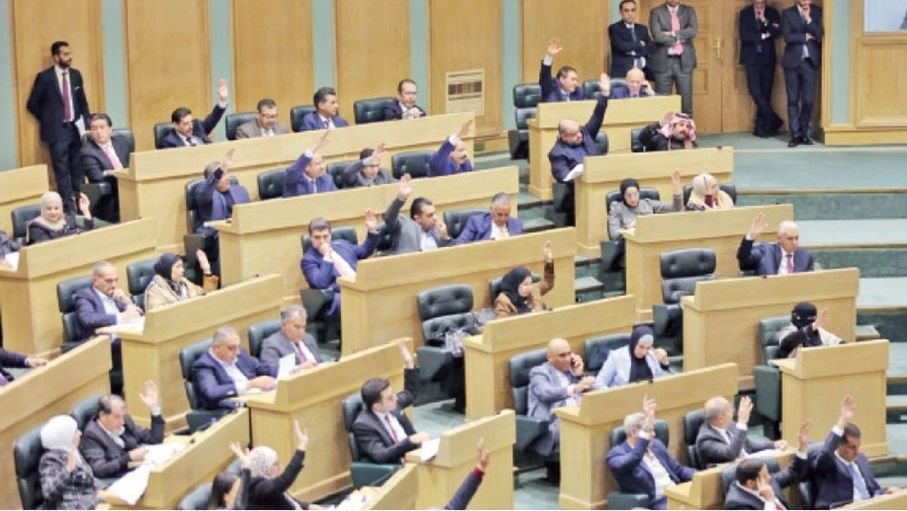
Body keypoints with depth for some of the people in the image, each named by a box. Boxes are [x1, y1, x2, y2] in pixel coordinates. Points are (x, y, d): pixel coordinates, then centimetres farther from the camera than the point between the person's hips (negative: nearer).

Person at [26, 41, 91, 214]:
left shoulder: (76, 75, 7)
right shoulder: (44, 77, -8)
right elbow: (32, 104, -1)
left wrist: (86, 124, 7)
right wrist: (48, 120, 1)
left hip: (76, 128, 4)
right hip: (57, 130, -4)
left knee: (79, 169, 7)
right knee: (62, 171, -2)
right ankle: (68, 208, 1)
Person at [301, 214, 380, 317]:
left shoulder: (341, 244, 23)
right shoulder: (308, 260, 5)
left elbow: (365, 251, 37)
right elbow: (321, 284, -11)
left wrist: (372, 231, 23)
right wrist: (327, 257, -12)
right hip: (339, 296, -6)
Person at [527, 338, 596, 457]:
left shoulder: (573, 369, 25)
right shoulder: (539, 372, 8)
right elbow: (546, 393, -15)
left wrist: (579, 375, 5)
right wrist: (575, 388, -29)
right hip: (556, 421, -5)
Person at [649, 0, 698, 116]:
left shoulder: (689, 11, 9)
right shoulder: (656, 12, 1)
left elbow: (693, 31, -7)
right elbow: (657, 36, -12)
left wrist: (673, 34, -13)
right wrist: (679, 39, -7)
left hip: (684, 62, 2)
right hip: (663, 62, -2)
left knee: (686, 101, 2)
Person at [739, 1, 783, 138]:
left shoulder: (772, 13, 4)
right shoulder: (745, 13, 2)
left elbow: (777, 33, -7)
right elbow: (744, 35, -7)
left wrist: (765, 21, -17)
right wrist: (763, 36, -9)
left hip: (767, 57, 1)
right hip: (751, 57, -1)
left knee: (765, 92, 0)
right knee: (755, 90, -12)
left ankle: (761, 126, 6)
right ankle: (773, 120, -4)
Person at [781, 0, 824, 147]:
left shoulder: (817, 12, 5)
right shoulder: (787, 13, 1)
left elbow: (820, 34, -6)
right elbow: (788, 37, -10)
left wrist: (808, 19, -14)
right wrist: (807, 37, -7)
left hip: (811, 61, 1)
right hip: (793, 61, -1)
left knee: (809, 100, -1)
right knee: (793, 100, 0)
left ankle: (804, 133, 13)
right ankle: (795, 134, 6)